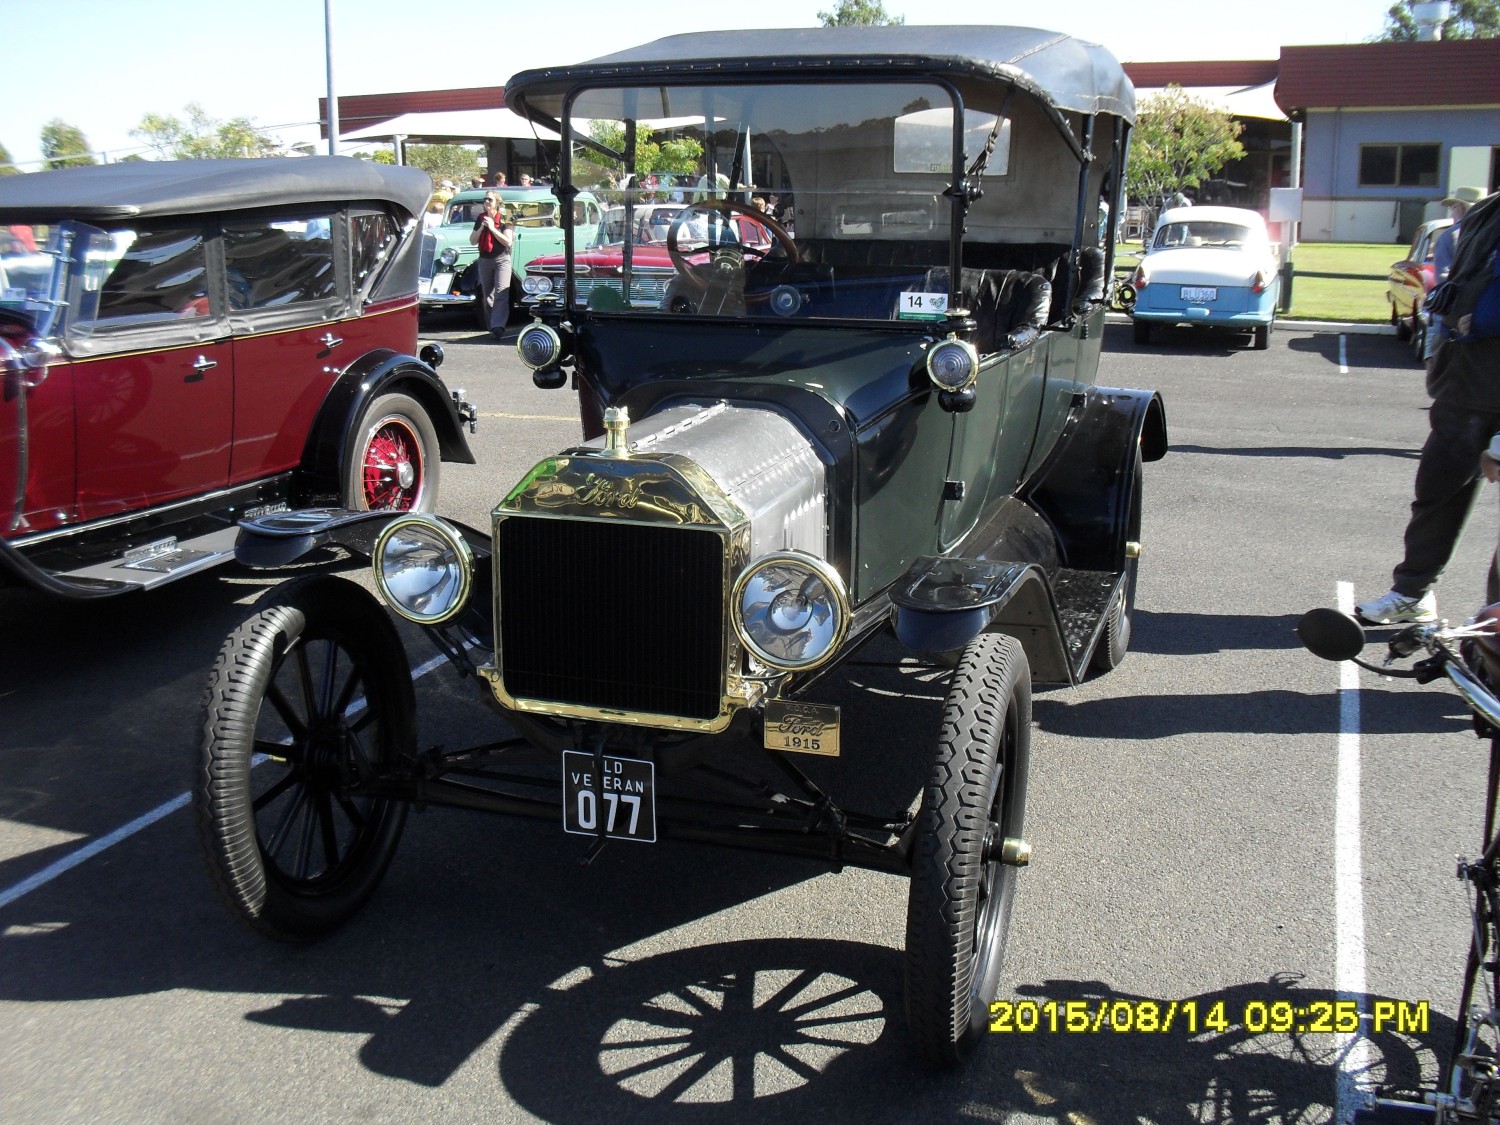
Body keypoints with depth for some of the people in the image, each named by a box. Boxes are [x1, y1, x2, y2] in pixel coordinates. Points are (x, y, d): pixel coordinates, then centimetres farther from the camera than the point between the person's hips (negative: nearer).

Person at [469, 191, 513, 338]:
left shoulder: (504, 219, -5)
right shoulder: (480, 219, 9)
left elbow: (508, 241, -14)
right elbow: (472, 241, 7)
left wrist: (492, 228, -16)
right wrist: (481, 227, -8)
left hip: (502, 259, -5)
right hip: (484, 260, 5)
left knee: (501, 293, -19)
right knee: (487, 295, 8)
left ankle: (498, 326, -30)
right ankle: (492, 327, 17)